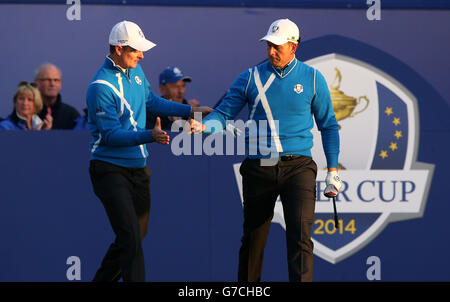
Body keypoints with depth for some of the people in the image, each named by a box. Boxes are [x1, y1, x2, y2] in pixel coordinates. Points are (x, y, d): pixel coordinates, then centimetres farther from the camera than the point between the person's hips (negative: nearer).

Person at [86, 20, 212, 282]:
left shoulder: (135, 70, 7)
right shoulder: (101, 87, -20)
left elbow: (150, 100, 24)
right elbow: (111, 134, -21)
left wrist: (189, 111, 23)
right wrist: (150, 136, -32)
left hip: (139, 169, 9)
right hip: (111, 170, -9)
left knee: (136, 235, 16)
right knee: (131, 238, -17)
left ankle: (103, 279, 32)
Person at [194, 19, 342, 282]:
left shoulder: (313, 79, 5)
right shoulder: (251, 77, 5)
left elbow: (328, 124, 12)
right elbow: (225, 113, 4)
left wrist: (333, 170, 10)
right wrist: (203, 126, -18)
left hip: (297, 165, -1)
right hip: (259, 168, 1)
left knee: (300, 235, -17)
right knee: (253, 238, 8)